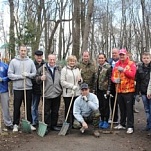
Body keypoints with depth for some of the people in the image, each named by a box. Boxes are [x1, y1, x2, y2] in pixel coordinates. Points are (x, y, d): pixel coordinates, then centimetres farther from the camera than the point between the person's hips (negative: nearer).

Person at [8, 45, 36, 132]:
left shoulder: (30, 61, 5)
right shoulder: (13, 61, 0)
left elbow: (35, 73, 4)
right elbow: (10, 74, -3)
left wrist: (27, 74, -14)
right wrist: (20, 76, -14)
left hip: (28, 88, 2)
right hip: (17, 88, -1)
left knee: (29, 107, 9)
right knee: (17, 107, 5)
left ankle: (29, 123, 20)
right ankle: (16, 124, 17)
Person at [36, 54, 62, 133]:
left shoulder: (58, 69, 10)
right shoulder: (42, 68, -3)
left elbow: (62, 80, 21)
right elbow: (37, 79, 1)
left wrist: (62, 90, 15)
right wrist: (40, 78, -21)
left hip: (57, 94, 4)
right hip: (47, 94, -4)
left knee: (55, 111, 13)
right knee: (47, 112, 1)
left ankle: (54, 125, 25)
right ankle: (47, 127, 11)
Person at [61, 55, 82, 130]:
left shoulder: (77, 69, 14)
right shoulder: (64, 69, -2)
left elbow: (80, 81, 20)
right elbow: (62, 82, -9)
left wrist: (80, 80, -3)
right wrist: (72, 86, -15)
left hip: (77, 93, 5)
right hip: (67, 93, -5)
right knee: (68, 109, 0)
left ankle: (72, 123, 18)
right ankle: (68, 125, 8)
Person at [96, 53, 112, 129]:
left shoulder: (108, 67, -9)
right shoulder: (98, 67, 10)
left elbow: (110, 79, -12)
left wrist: (108, 89, -16)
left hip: (105, 89, -6)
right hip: (99, 89, 6)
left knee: (105, 105, 1)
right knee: (100, 105, 11)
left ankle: (106, 121, 10)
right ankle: (102, 120, 23)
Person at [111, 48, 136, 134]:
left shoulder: (131, 64, -3)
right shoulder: (117, 64, 12)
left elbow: (132, 74, -16)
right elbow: (113, 75, 13)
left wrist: (123, 70, -22)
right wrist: (114, 79, -9)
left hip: (128, 90, -5)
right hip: (119, 90, 5)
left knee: (129, 109, -4)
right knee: (122, 109, 16)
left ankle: (130, 126, 2)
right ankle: (122, 124, 28)